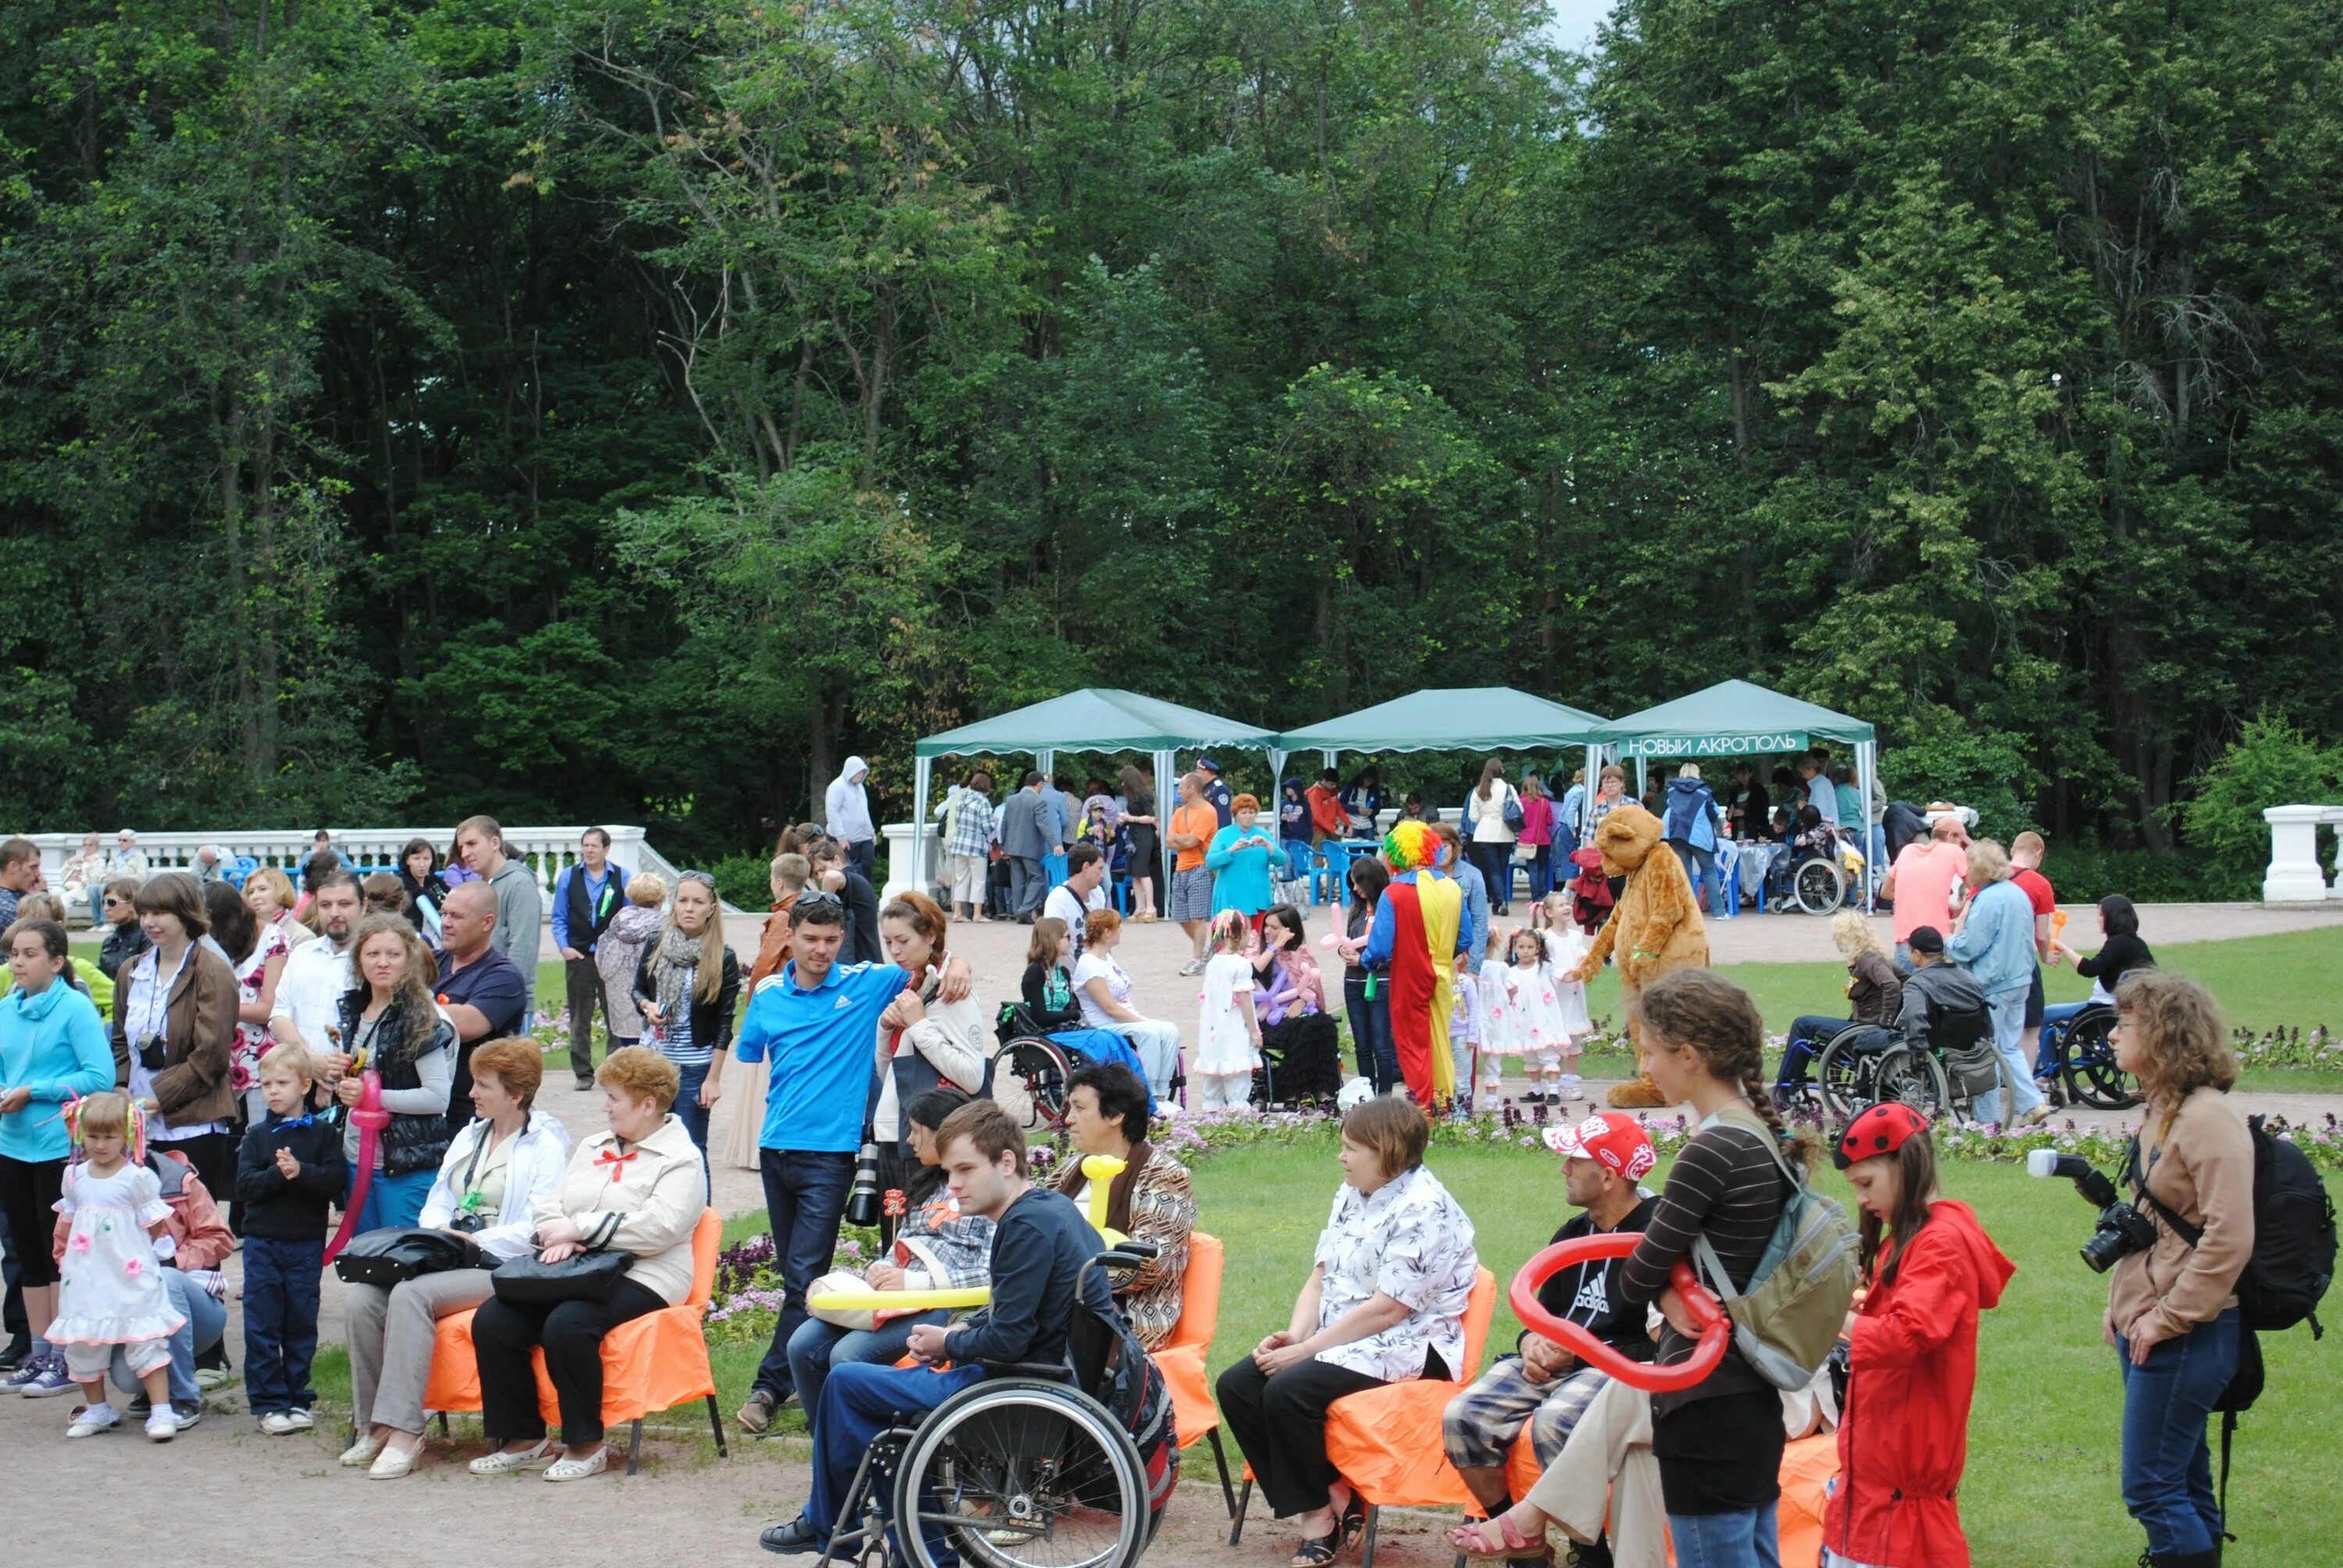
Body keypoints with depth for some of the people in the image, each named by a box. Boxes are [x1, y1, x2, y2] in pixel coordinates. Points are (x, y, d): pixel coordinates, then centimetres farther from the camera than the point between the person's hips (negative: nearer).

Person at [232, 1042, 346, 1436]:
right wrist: (277, 1174, -20)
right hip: (262, 1242, 1)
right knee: (262, 1325, 0)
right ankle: (268, 1402, 6)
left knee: (301, 1324, 7)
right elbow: (244, 1186, -5)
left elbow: (336, 1182, -10)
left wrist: (301, 1172, -23)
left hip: (307, 1242, -1)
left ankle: (297, 1399, 17)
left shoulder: (323, 1133, 2)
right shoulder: (258, 1135, 6)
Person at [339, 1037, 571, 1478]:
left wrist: (474, 1241, -16)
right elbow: (437, 1204, 22)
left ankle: (403, 1431, -34)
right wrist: (438, 1231, -1)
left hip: (502, 1265, -7)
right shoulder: (469, 1136, 23)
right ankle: (374, 1425, -15)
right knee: (360, 1297, -20)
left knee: (411, 1295, -33)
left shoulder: (547, 1144, -1)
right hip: (449, 1259, 7)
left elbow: (536, 1230, -12)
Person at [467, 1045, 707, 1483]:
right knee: (491, 1321, -16)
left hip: (639, 1278, -7)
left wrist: (579, 1227, -14)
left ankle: (586, 1444, -17)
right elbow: (551, 1204, 17)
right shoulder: (593, 1147, 24)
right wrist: (558, 1237, -7)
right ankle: (524, 1438, -4)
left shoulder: (681, 1159, -1)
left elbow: (659, 1226, -16)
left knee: (567, 1325, -35)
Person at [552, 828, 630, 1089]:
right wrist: (564, 947, -4)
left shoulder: (622, 877, 3)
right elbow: (559, 917, 10)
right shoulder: (568, 877, 8)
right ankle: (583, 1073, 12)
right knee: (579, 1019, 5)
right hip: (578, 956, 1)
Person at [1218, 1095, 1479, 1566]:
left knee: (1287, 1392, -29)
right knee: (1237, 1385, -8)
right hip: (1341, 1340, 10)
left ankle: (1320, 1514, -6)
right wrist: (1294, 1337, -7)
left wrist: (1306, 1349, -19)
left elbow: (1386, 1310, -22)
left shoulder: (1423, 1210, -17)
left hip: (1408, 1348, -10)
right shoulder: (1352, 1195, 11)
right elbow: (1320, 1279, 11)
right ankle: (1330, 1503, -6)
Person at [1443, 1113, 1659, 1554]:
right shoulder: (1573, 1234, 16)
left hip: (1618, 1367, -7)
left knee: (1554, 1422, -36)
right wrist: (1533, 1345, -1)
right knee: (1463, 1416, -15)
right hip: (1551, 1363, 7)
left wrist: (1578, 1352, -15)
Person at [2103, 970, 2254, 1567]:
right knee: (2183, 1483, 14)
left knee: (2151, 1487, -7)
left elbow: (2228, 1239, -22)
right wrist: (2122, 1304, 11)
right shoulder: (2163, 1109, 12)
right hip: (2148, 1329, 9)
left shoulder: (2208, 1117, -17)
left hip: (2184, 1337, -9)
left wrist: (2166, 1318, -18)